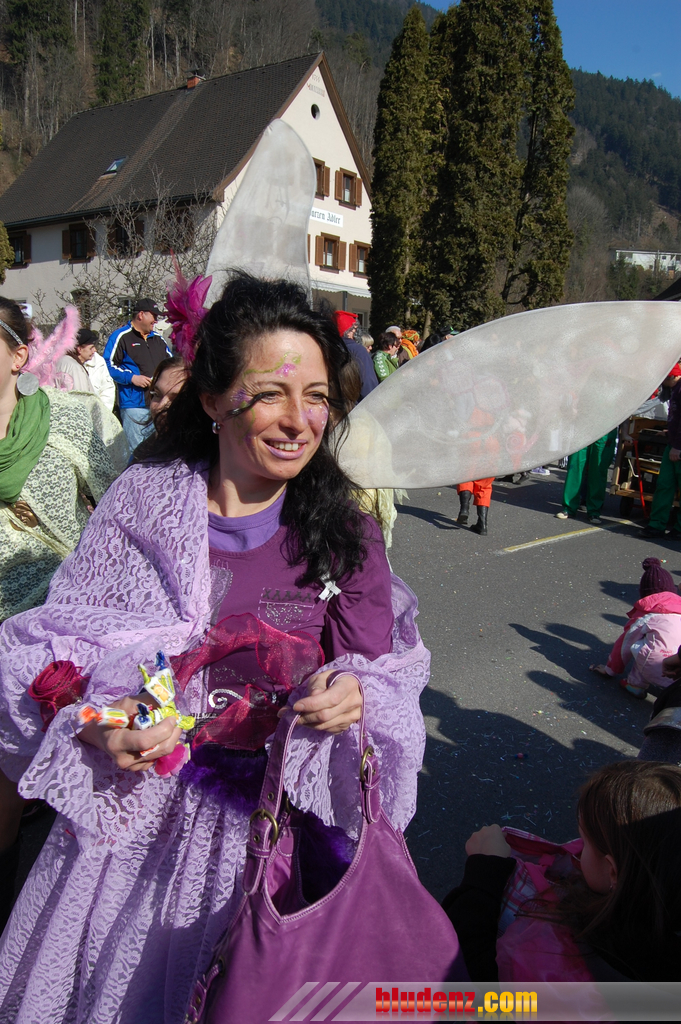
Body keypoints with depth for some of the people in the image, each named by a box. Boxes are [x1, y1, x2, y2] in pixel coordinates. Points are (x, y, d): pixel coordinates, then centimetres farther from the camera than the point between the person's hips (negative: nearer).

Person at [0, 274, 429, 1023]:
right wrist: (93, 728, -24)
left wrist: (354, 693, -25)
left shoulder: (345, 532, -8)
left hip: (278, 816, 0)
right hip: (133, 803, 1)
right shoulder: (143, 498, -9)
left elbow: (386, 673, -3)